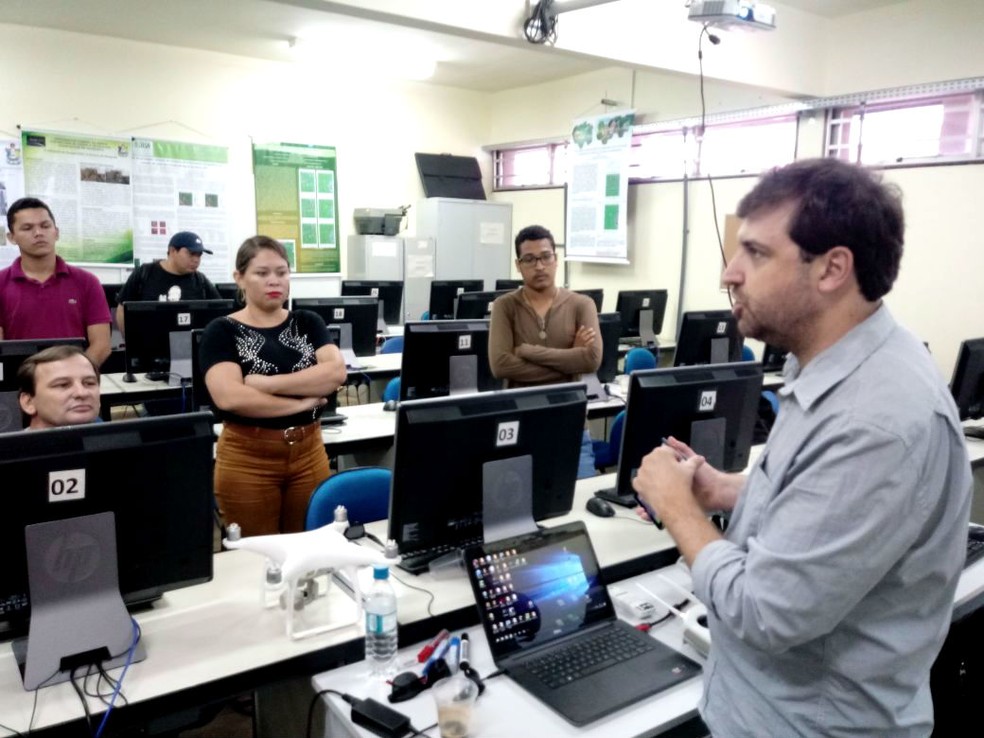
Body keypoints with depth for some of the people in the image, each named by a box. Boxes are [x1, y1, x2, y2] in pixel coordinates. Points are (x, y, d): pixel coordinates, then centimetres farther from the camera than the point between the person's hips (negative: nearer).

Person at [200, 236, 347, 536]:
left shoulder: (308, 323, 7)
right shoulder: (222, 331, -3)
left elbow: (336, 372, -10)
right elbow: (229, 397, -18)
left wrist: (268, 383, -17)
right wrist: (302, 401, -13)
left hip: (309, 452, 3)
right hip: (247, 459, -3)